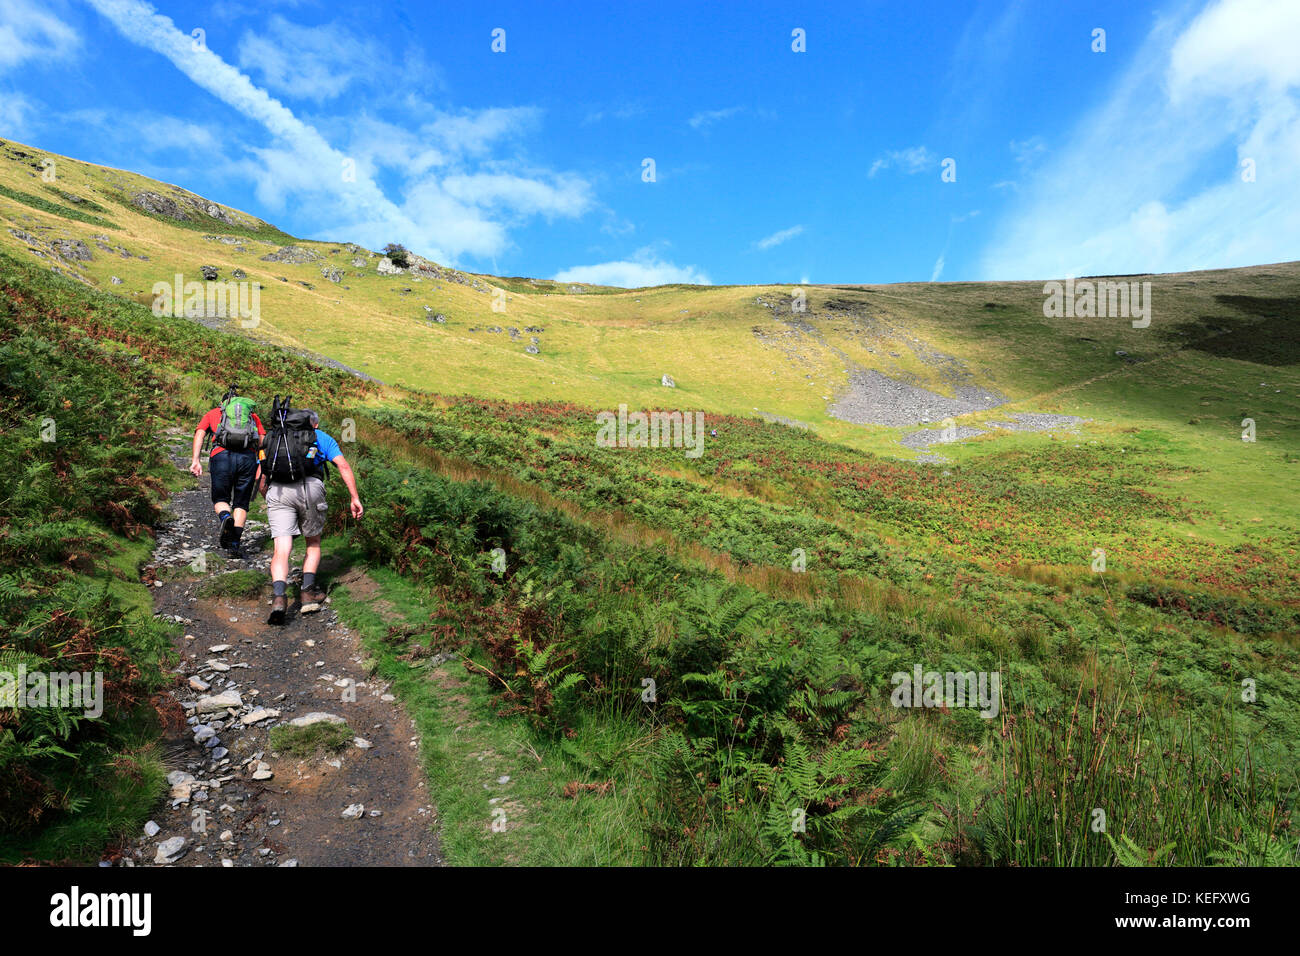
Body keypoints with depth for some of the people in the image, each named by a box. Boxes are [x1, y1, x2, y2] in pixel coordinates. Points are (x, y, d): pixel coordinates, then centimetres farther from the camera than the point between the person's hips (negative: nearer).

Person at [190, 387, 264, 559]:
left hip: (222, 455, -1)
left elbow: (200, 434, 8)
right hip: (248, 458, 1)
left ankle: (226, 519, -17)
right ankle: (235, 543, 0)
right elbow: (263, 442, 13)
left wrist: (195, 460, -1)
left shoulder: (212, 414, 25)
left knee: (220, 498, 15)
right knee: (241, 503, 11)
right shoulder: (253, 415, 27)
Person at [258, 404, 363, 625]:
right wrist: (355, 498, 3)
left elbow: (260, 477, 24)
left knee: (282, 550, -2)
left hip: (277, 491, 2)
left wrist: (269, 500, 37)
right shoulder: (322, 437, 23)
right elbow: (343, 466, 7)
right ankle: (307, 591, 6)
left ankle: (279, 596, -24)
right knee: (313, 543, 19)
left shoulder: (272, 438, 31)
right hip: (309, 488, -1)